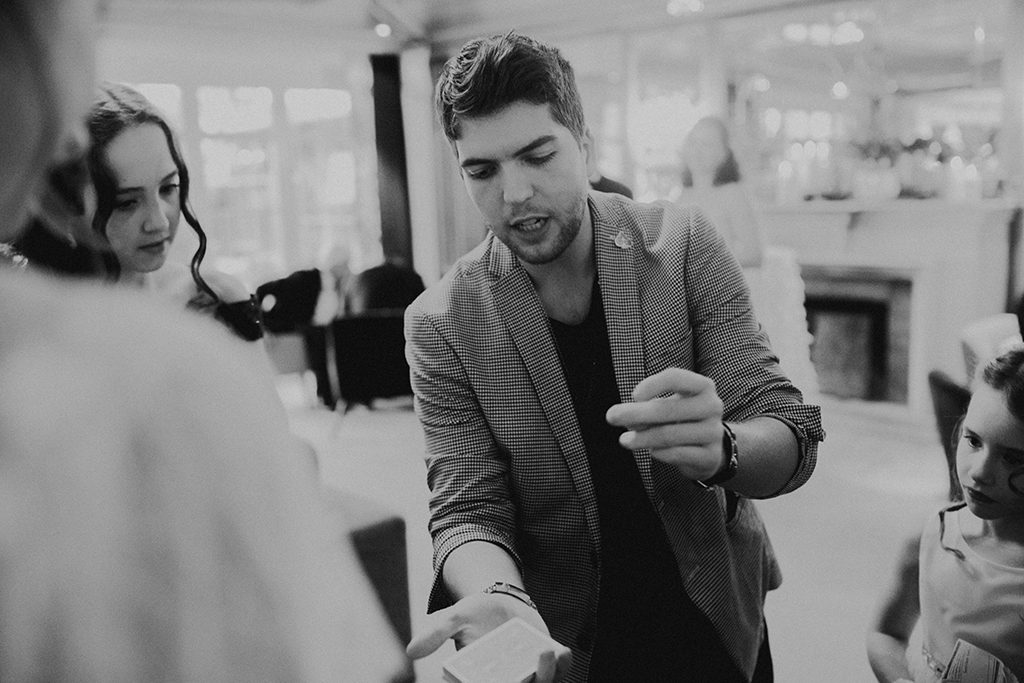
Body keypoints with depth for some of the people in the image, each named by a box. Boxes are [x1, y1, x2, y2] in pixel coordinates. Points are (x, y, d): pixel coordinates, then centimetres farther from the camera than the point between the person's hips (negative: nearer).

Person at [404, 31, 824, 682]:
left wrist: (718, 448, -38)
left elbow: (792, 440, -15)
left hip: (717, 618, 1)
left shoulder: (684, 245, -14)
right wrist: (499, 596, -35)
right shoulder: (442, 326, -13)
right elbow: (468, 510, -13)